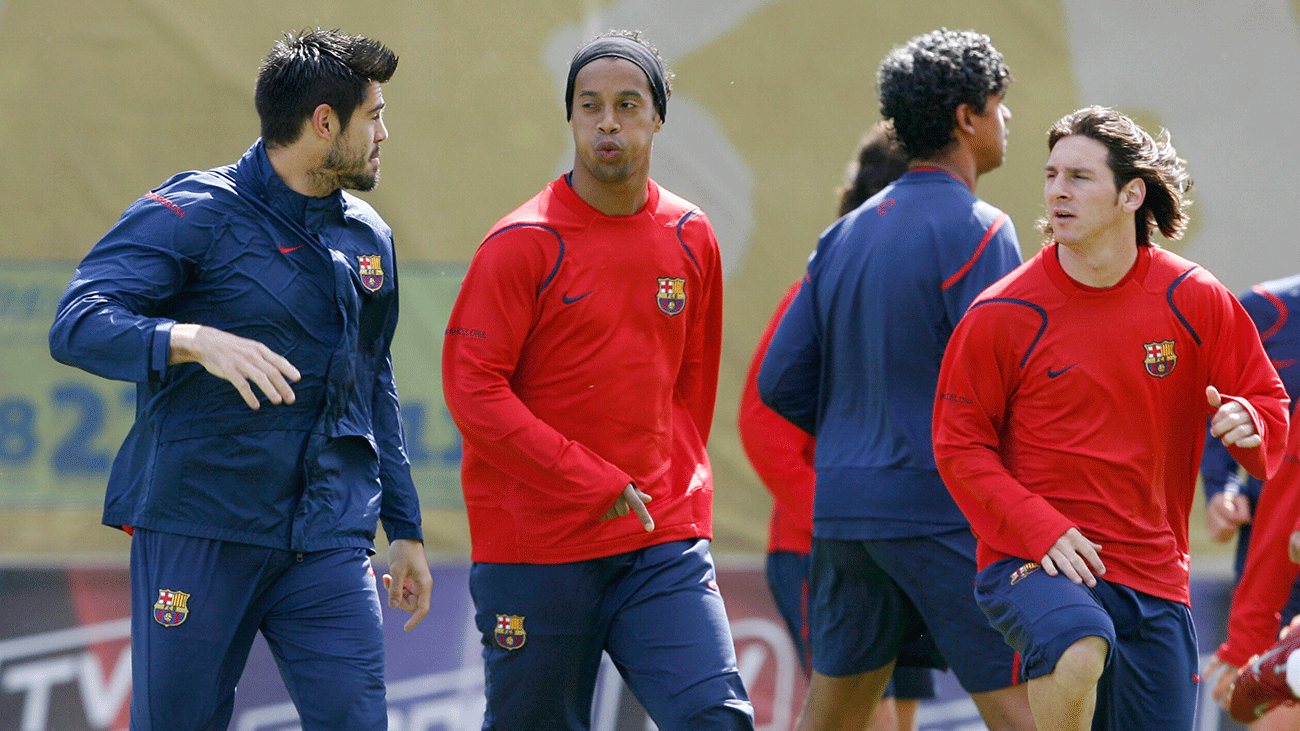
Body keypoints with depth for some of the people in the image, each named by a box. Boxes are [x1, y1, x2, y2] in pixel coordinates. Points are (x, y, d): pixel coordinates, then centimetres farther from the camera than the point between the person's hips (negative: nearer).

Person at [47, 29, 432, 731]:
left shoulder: (368, 237, 16)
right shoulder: (193, 213, -7)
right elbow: (78, 323, -18)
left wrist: (403, 528, 25)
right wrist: (197, 341, -34)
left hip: (328, 542, 5)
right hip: (198, 533, -5)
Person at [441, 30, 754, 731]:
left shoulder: (690, 239, 8)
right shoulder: (523, 244, -7)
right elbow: (471, 389, -11)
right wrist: (597, 487, -13)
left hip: (664, 546, 3)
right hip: (535, 553, -3)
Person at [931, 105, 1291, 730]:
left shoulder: (1195, 301, 3)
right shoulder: (1002, 315, -4)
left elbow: (1266, 399, 13)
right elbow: (959, 444, -1)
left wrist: (1248, 427, -13)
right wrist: (1043, 531, -14)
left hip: (1154, 577, 4)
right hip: (1031, 562, -4)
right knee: (1079, 653, -36)